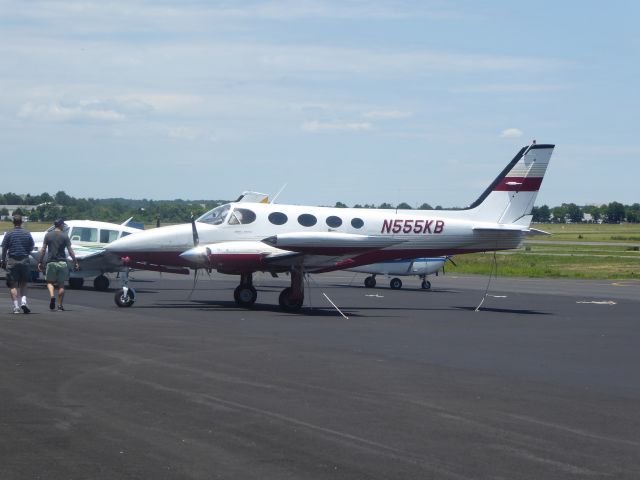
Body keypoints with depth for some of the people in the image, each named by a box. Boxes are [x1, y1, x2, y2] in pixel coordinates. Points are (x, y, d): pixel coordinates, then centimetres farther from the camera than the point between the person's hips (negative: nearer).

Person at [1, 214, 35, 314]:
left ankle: (16, 307, -4)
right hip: (24, 261, 2)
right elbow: (31, 248, 9)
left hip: (12, 261, -2)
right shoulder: (27, 234, 2)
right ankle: (23, 301, -5)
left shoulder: (9, 234, -4)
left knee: (13, 285, 2)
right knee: (24, 283, 14)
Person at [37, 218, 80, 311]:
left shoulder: (48, 235, 3)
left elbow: (43, 250, 2)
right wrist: (75, 262, 4)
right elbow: (70, 251, -4)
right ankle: (60, 305, 6)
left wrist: (41, 262, 9)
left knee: (50, 282, 11)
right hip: (62, 262, -1)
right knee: (61, 284, 7)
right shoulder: (65, 236, -1)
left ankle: (52, 296, -16)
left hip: (51, 262, 1)